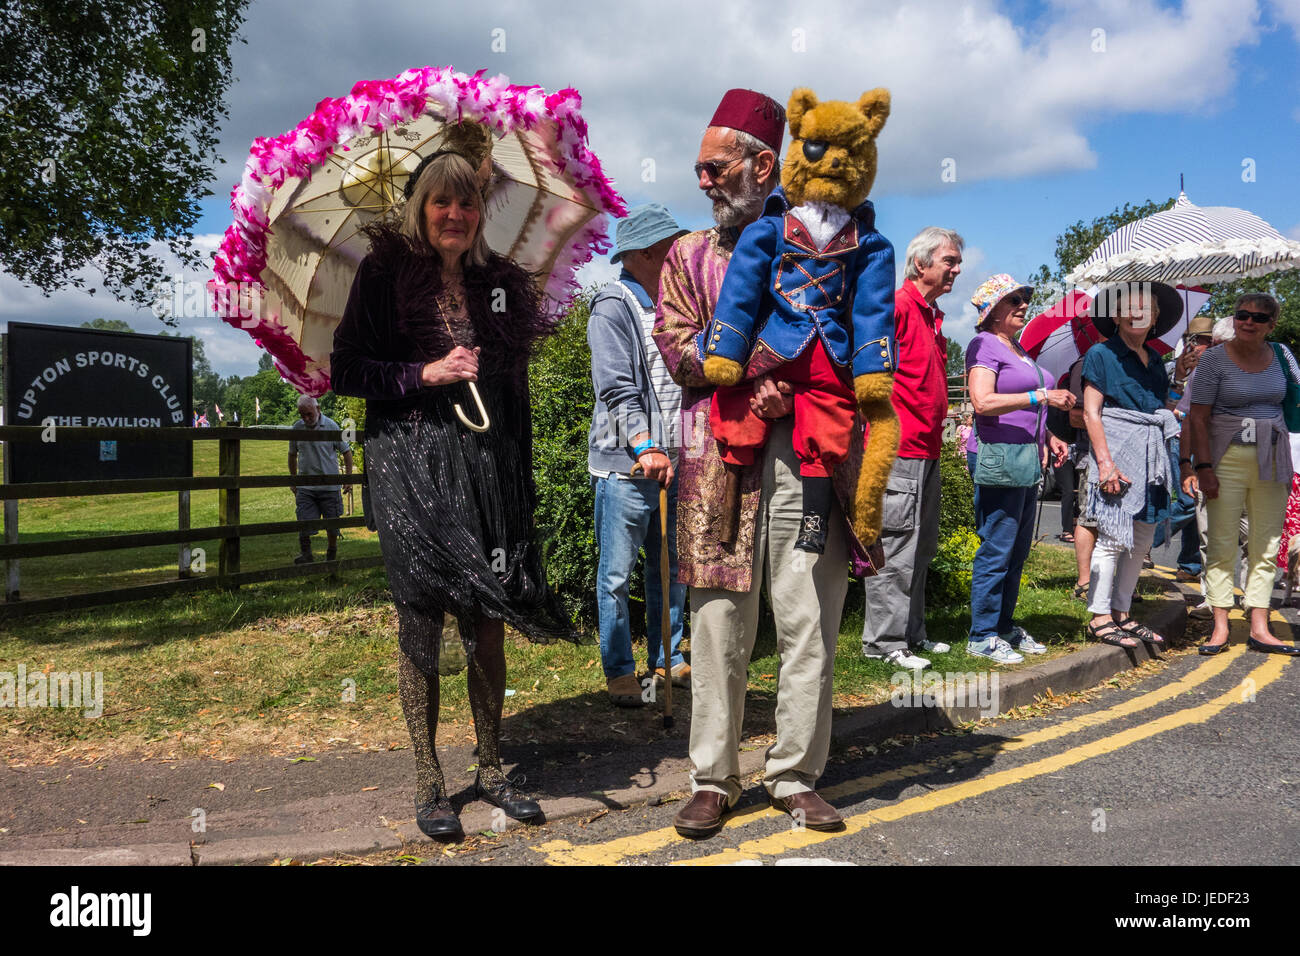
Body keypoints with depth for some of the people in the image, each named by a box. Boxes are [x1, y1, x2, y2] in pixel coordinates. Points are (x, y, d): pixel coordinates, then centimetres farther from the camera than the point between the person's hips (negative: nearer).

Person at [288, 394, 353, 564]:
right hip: (305, 486, 2)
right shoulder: (297, 427, 4)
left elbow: (346, 451, 4)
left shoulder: (331, 426, -4)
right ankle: (305, 554, 3)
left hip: (329, 485, -2)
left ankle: (332, 549, 28)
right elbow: (292, 454, 17)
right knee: (304, 522, -6)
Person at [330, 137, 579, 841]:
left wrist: (524, 485, 9)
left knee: (488, 618, 5)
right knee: (422, 619, 0)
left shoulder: (501, 282, 12)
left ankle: (491, 768, 20)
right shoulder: (385, 274, 2)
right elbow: (347, 372, -2)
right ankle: (428, 781, 13)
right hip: (410, 465, -3)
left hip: (487, 467, 3)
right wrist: (426, 373, -14)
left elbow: (517, 387, 13)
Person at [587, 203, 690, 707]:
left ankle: (666, 658, 28)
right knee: (617, 574, 2)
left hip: (672, 460, 7)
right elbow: (616, 388, -16)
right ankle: (619, 670, 13)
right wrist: (645, 447, -25)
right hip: (624, 462, -7)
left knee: (671, 566, 15)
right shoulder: (613, 307, -8)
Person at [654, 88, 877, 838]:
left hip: (808, 452, 0)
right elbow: (678, 348, 4)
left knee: (811, 624, 3)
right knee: (720, 625, 2)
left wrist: (787, 383, -10)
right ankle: (714, 781, 14)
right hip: (720, 457, 0)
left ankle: (797, 776, 16)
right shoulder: (691, 254, 16)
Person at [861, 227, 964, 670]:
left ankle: (911, 632, 26)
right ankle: (883, 641, 4)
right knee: (894, 549, -5)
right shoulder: (896, 306, -12)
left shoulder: (932, 314, 18)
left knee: (921, 549, 15)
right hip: (898, 450, -10)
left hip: (926, 452, 10)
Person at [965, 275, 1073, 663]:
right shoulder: (984, 345, -8)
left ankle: (1004, 626, 22)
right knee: (996, 550, -7)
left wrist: (1048, 436, 18)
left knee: (1017, 550, 13)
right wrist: (1041, 397, -22)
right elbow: (983, 401, -22)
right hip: (1000, 457, -10)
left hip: (1026, 457, 10)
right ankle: (981, 635, 1)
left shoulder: (1018, 349, 21)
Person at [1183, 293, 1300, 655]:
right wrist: (1203, 467, -16)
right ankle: (1220, 628, 3)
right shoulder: (1214, 359, -5)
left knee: (1266, 547, 5)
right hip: (1227, 459, -4)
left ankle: (1259, 629, 11)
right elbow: (1198, 417, -8)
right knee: (1222, 544, -2)